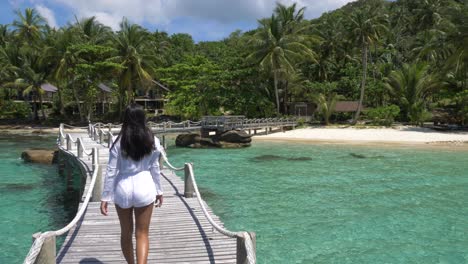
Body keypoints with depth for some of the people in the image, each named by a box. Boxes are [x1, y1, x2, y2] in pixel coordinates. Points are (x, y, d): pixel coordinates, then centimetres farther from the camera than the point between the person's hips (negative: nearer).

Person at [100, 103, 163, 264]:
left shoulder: (119, 142, -7)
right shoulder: (153, 141, -3)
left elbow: (111, 172, -6)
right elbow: (155, 169, 4)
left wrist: (105, 197, 1)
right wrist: (159, 191, 16)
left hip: (123, 188, 0)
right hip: (144, 187, 0)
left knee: (126, 233, 19)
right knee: (142, 234, 8)